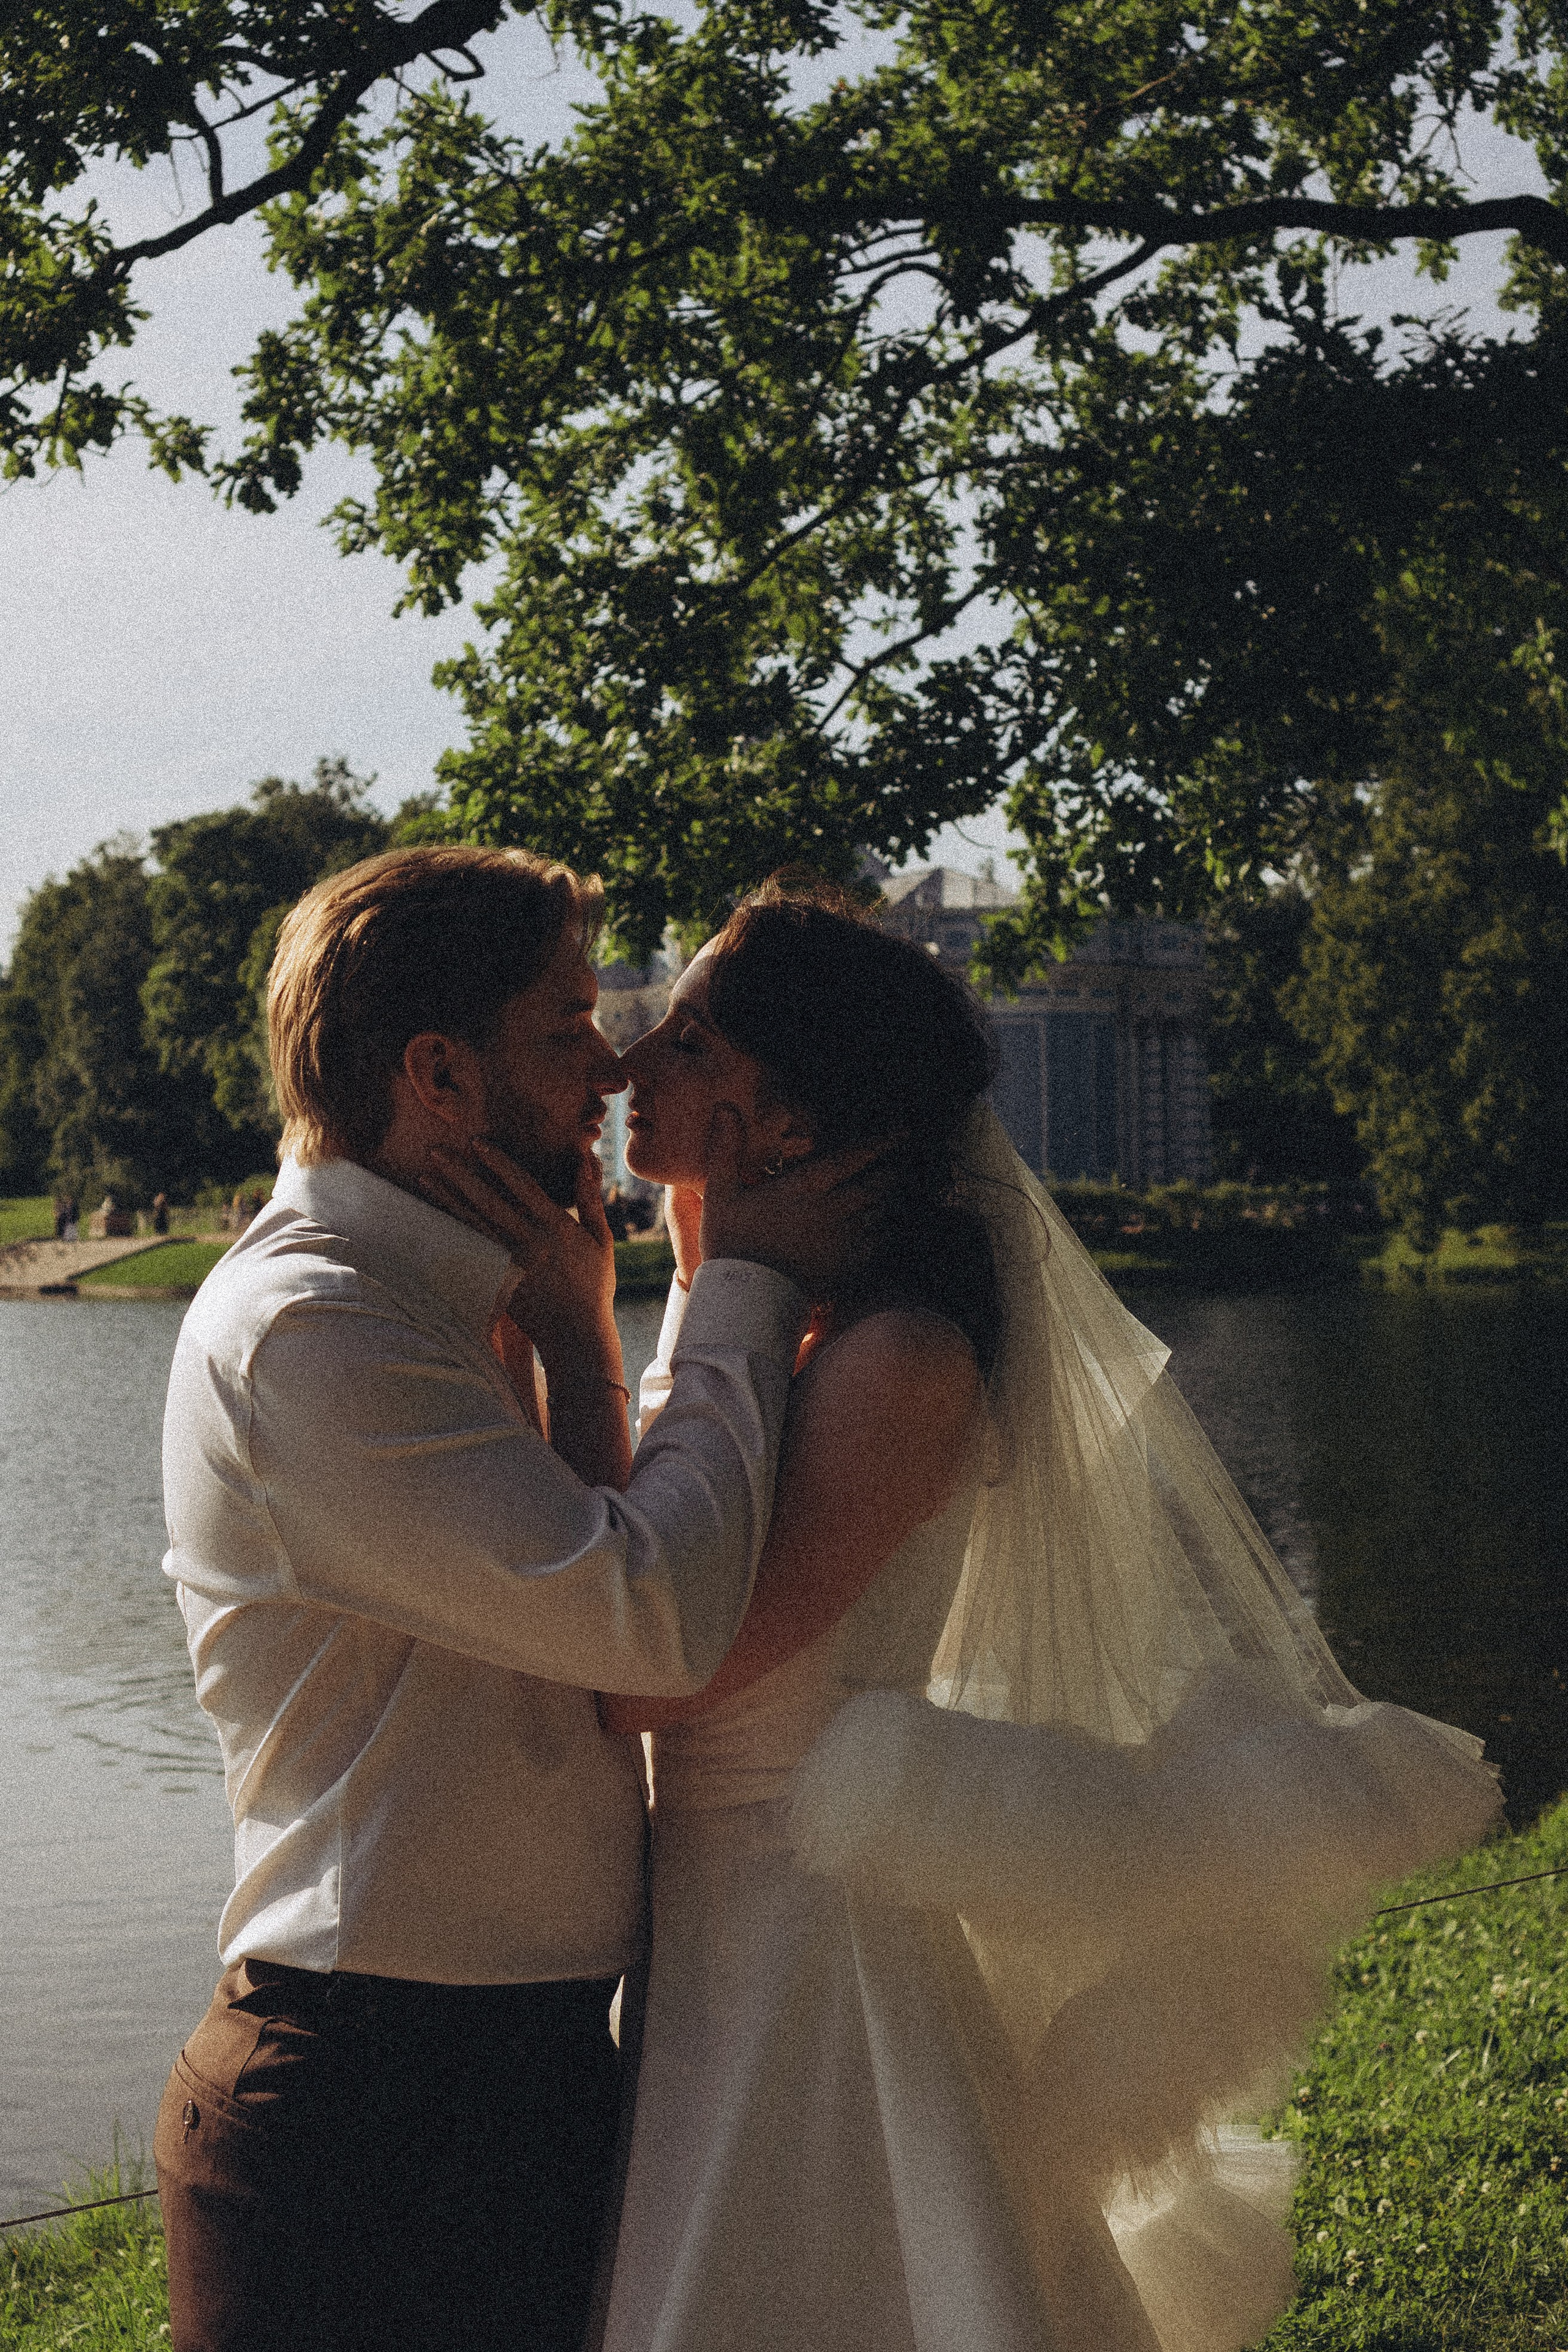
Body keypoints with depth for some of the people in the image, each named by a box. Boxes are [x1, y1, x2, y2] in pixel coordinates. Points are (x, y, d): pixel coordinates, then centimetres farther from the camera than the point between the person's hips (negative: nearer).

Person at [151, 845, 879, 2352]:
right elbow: (656, 1615, -25)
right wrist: (747, 1293, -13)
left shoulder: (417, 1308, 13)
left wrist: (573, 1334, 0)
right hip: (373, 2106, -9)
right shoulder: (301, 1332, -19)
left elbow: (584, 1595, 11)